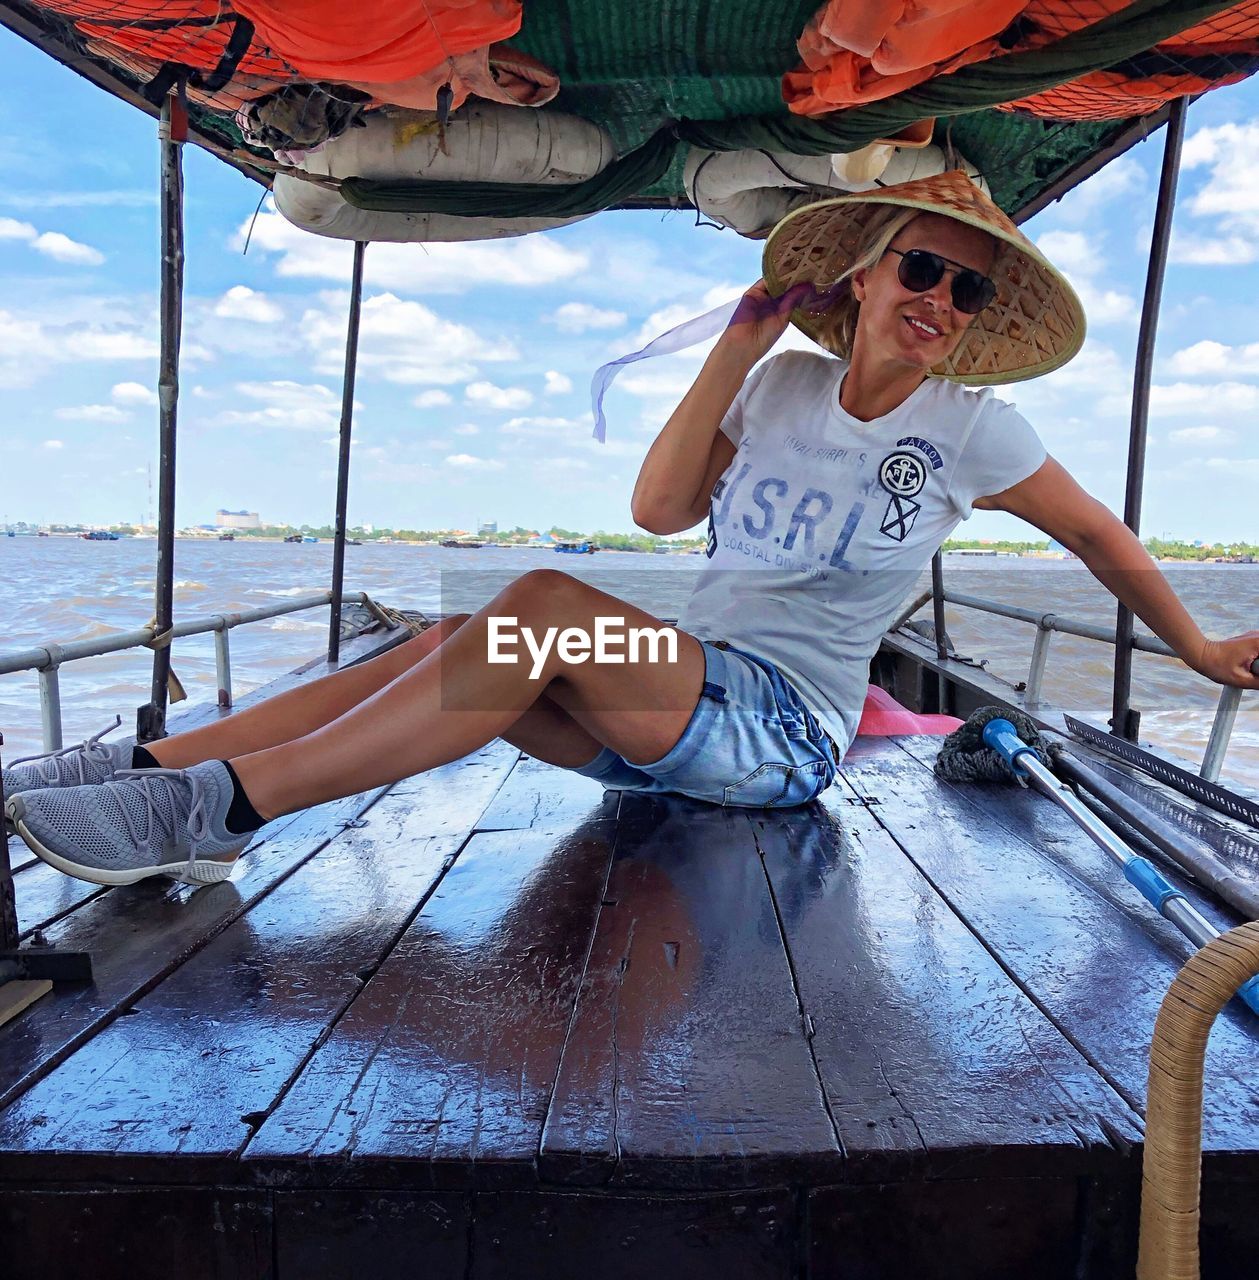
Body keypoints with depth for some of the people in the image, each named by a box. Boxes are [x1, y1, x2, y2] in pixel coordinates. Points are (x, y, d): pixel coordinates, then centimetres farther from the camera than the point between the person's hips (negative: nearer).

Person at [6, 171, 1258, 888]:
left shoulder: (969, 425, 1)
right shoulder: (790, 384, 10)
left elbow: (1104, 538, 13)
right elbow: (659, 506, -1)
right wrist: (737, 345, -2)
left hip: (783, 729, -5)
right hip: (674, 701, 5)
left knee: (545, 603, -30)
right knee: (463, 643, -20)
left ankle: (219, 807, -34)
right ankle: (160, 763, -20)